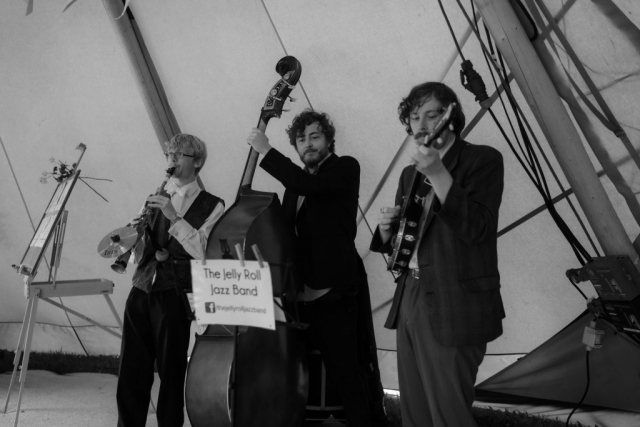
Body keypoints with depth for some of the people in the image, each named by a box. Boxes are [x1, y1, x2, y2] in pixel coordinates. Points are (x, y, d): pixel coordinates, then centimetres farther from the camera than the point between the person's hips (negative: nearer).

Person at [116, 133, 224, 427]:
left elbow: (204, 251, -12)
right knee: (131, 372, 4)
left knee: (171, 372, 1)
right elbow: (141, 253, 18)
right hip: (141, 292, 4)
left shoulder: (211, 205, 2)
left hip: (174, 296, -4)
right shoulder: (156, 200, 17)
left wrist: (174, 217, -19)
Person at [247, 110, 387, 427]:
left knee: (344, 372, -5)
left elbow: (309, 186, -23)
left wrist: (266, 150, -17)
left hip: (333, 293, -7)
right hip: (298, 294, 7)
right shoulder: (297, 182, 18)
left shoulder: (345, 168, -3)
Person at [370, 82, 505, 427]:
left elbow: (476, 229, -18)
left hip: (453, 306, -7)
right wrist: (387, 230, -1)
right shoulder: (410, 173, 16)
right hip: (409, 299, 7)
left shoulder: (483, 159, -4)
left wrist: (438, 173, -25)